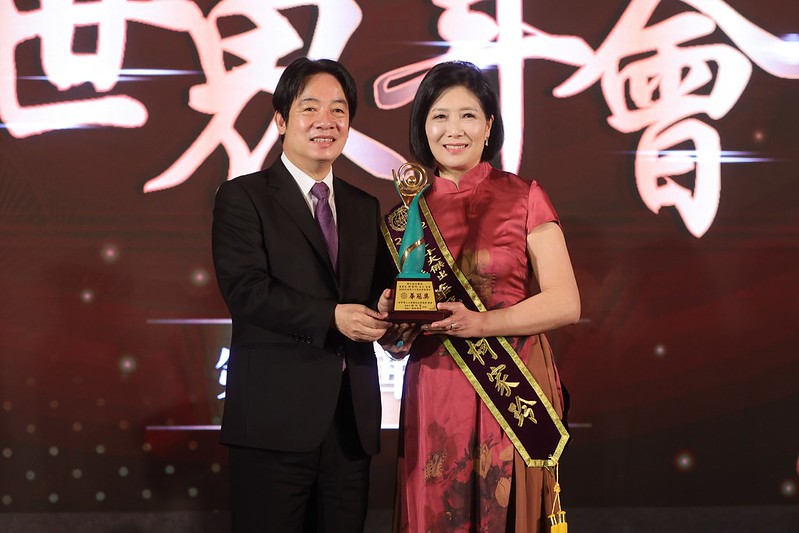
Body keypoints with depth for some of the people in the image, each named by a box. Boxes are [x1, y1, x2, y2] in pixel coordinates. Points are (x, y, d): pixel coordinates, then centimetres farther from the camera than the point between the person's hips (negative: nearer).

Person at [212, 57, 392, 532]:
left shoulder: (365, 207, 17)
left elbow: (375, 292, 14)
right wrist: (331, 317, -21)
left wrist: (387, 318, -10)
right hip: (276, 415, -5)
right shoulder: (243, 197, -1)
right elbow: (245, 289, -13)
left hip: (353, 417, 5)